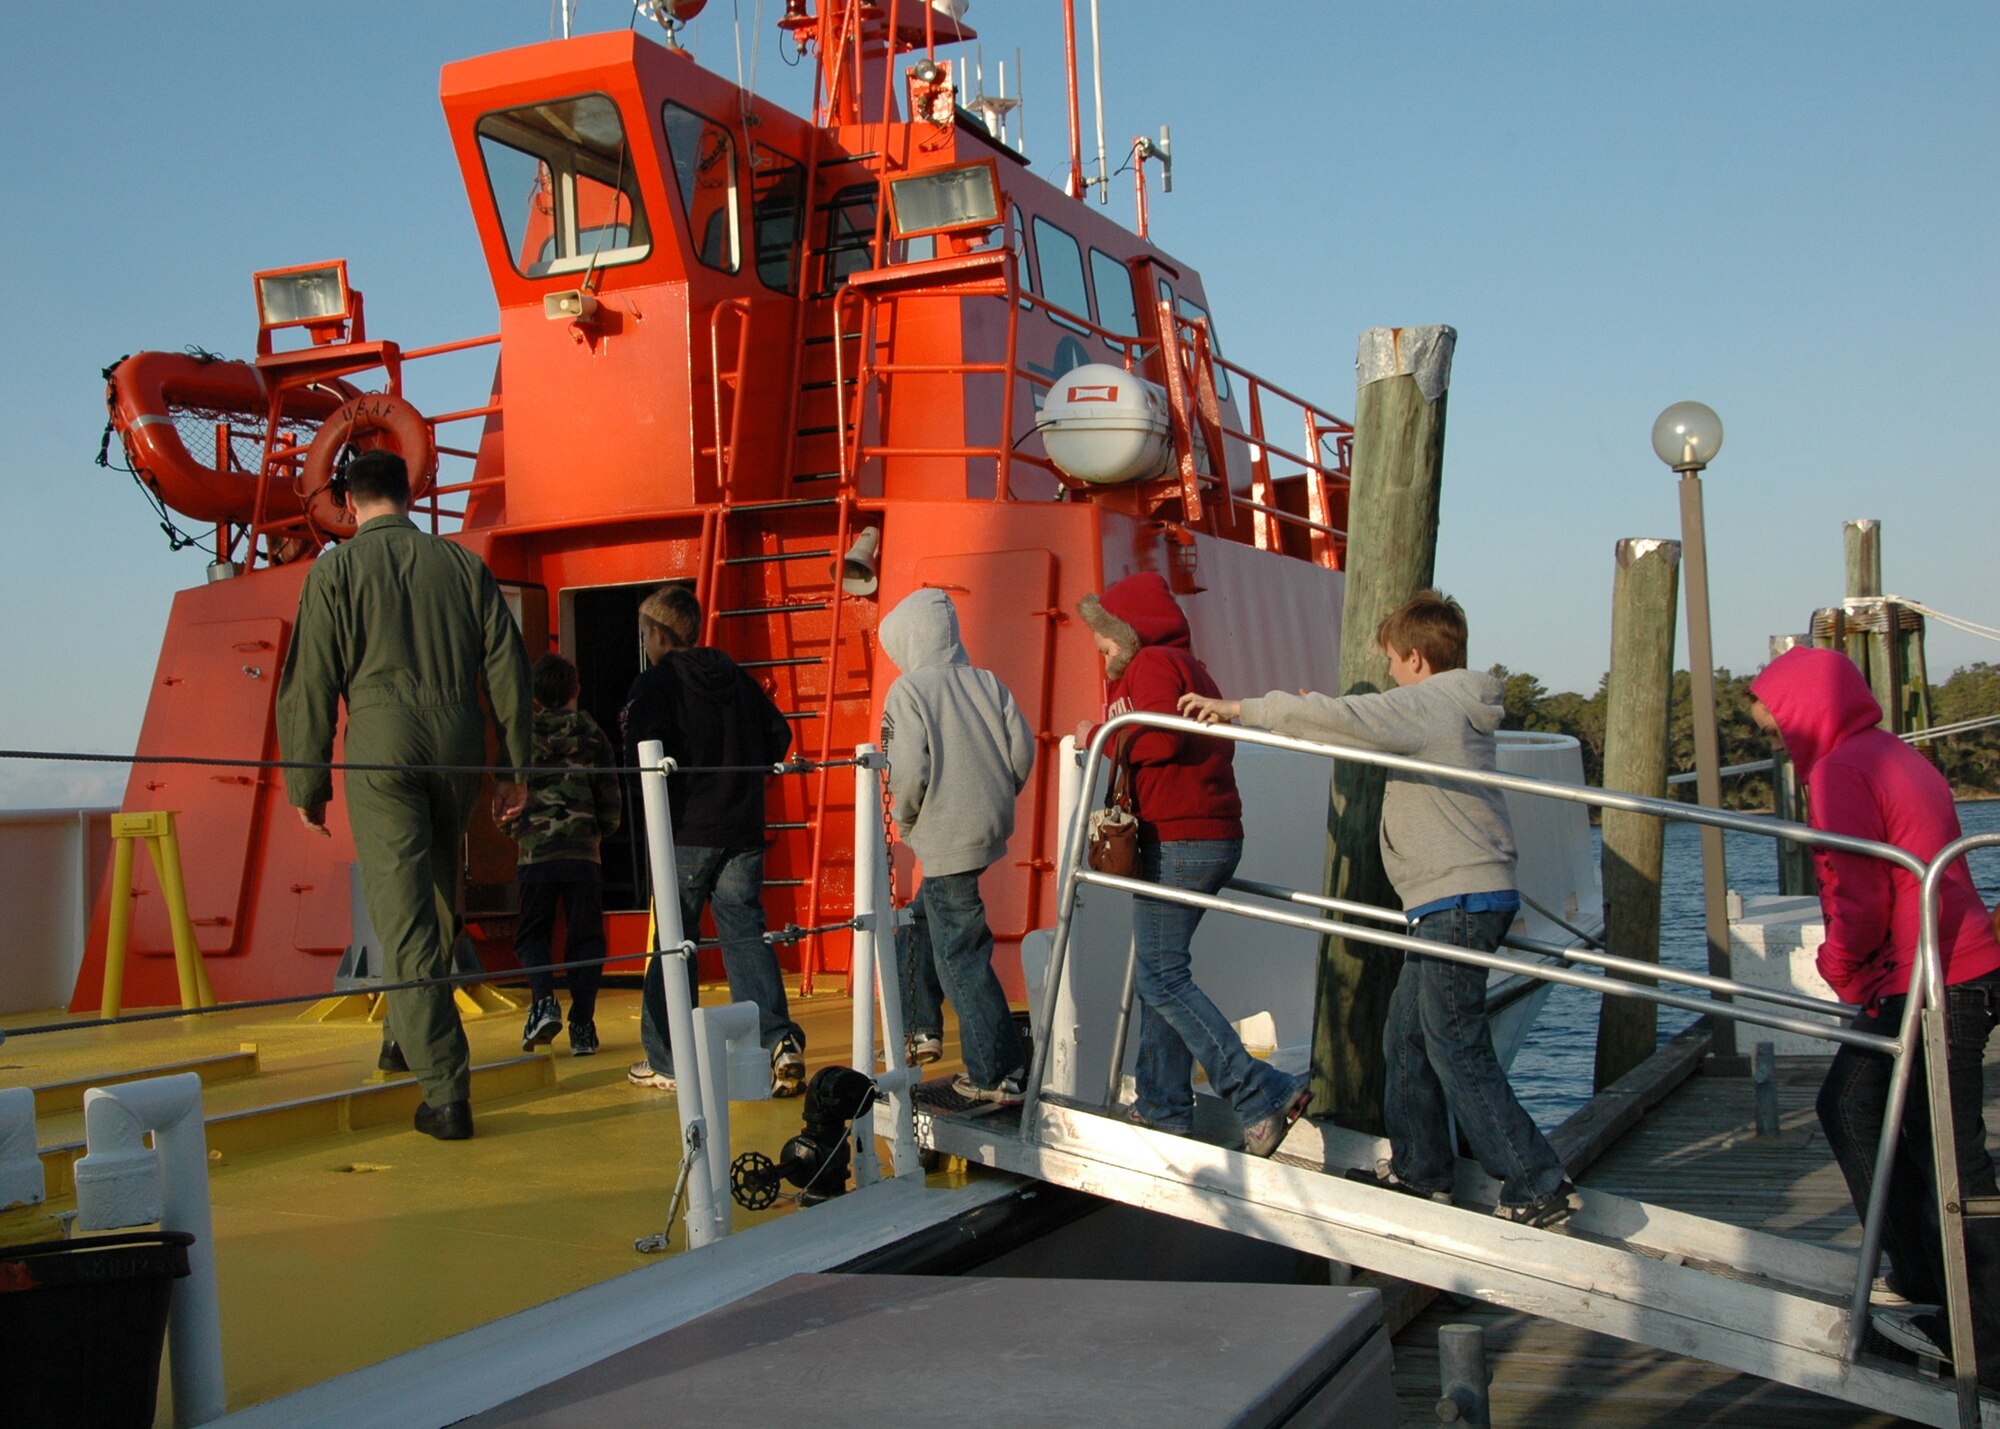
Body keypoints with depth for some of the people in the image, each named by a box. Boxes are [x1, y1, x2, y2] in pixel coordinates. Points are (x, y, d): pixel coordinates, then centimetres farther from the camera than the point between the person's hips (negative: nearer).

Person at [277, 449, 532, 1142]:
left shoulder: (337, 569, 4)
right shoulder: (463, 563, 12)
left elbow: (310, 683, 0)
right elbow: (507, 669, 9)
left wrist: (308, 784, 6)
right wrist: (515, 767, 13)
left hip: (382, 745, -3)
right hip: (458, 740, 3)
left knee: (404, 915, -5)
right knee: (439, 901, 20)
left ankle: (446, 1090, -10)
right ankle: (407, 1038, 32)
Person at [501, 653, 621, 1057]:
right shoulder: (593, 736, 7)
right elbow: (612, 805, 8)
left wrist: (513, 826, 22)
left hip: (536, 854, -1)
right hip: (584, 853, 1)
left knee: (531, 936, 12)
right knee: (585, 940, 6)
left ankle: (544, 1002, -11)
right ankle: (582, 1028, 2)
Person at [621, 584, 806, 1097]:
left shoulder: (655, 682, -6)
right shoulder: (735, 675, 12)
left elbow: (646, 751, -18)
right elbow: (778, 733, 15)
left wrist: (629, 725, 1)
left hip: (685, 831, -5)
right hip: (743, 829, 5)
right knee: (745, 935, 5)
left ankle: (667, 1061, 11)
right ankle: (779, 1041, -12)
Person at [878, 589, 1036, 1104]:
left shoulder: (909, 690, -10)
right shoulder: (987, 682, 6)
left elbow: (909, 770, -18)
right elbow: (1023, 752, 2)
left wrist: (904, 820, 0)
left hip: (947, 841, -7)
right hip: (991, 828, 7)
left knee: (960, 956, -1)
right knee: (919, 925, 25)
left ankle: (999, 1075, 1)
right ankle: (922, 1029, 31)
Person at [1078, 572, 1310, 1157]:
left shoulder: (1153, 664, -8)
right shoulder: (1186, 665, 23)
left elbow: (1162, 737, -25)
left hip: (1178, 840, -10)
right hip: (1213, 838, 10)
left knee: (1160, 976, -10)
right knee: (1161, 971, 14)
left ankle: (1262, 1094, -14)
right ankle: (1164, 1106, 19)